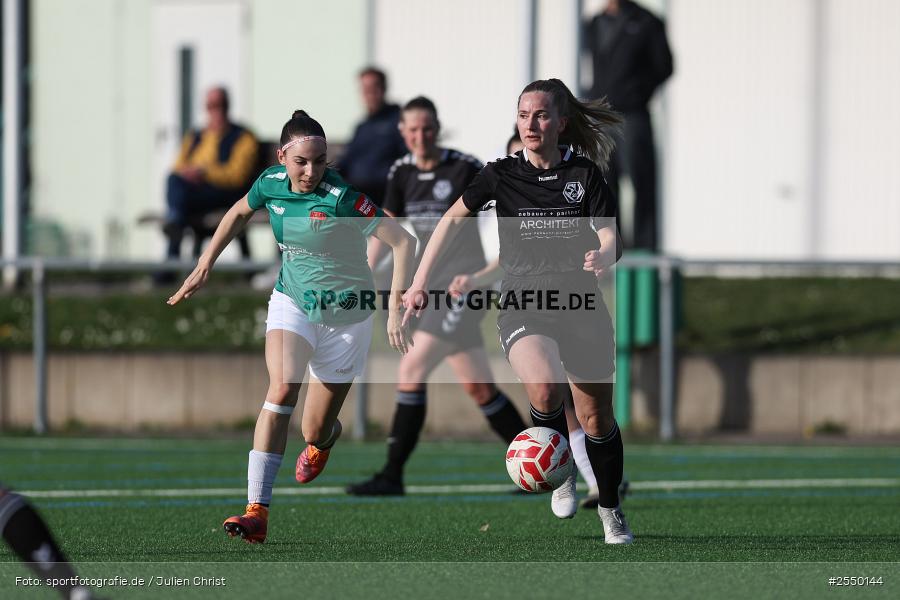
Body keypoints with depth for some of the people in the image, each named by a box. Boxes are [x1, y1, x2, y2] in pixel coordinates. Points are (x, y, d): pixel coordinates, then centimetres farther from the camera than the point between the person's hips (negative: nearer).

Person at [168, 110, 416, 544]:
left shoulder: (340, 198, -24)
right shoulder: (271, 183, -9)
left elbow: (403, 242, -27)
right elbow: (238, 214, 15)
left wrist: (396, 308, -34)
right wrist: (204, 267, 15)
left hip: (345, 314, -3)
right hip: (291, 302, 3)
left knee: (316, 431, 3)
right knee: (282, 388, -26)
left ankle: (325, 438, 47)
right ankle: (257, 512, -31)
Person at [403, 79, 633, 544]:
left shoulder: (585, 174, -1)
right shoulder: (502, 175, 1)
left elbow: (611, 240, -6)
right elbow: (454, 218, 14)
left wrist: (602, 257, -31)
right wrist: (420, 282, 11)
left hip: (580, 309, 1)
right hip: (522, 308, -1)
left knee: (598, 422, 7)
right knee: (545, 389, -31)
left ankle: (611, 511, 32)